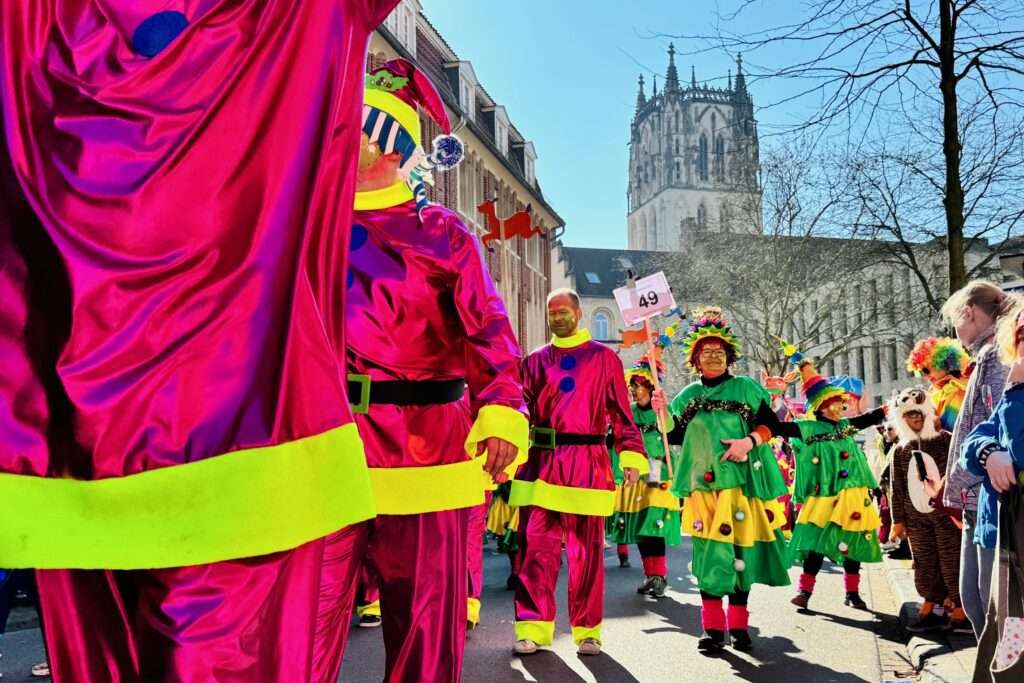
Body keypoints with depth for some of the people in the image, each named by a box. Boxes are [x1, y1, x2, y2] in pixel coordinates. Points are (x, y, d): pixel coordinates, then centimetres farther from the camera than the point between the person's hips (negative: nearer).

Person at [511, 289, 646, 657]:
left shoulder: (604, 358, 9)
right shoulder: (536, 360, 15)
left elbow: (621, 411, 5)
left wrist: (631, 455, -5)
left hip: (587, 464, -2)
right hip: (540, 462, 2)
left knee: (586, 551, 4)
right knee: (536, 546, 0)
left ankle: (587, 631, 16)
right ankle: (534, 627, 10)